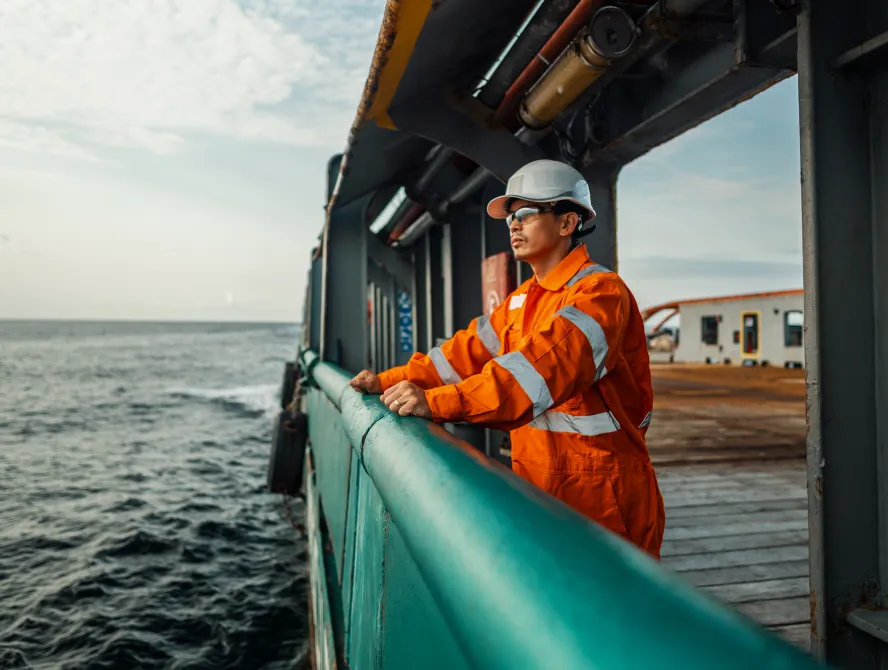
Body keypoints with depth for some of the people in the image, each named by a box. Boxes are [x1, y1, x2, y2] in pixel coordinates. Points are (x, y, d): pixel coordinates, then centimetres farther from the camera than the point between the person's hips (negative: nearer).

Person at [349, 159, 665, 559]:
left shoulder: (600, 292, -17)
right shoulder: (522, 300, 13)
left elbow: (545, 363, -32)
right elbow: (469, 349, 12)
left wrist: (437, 403, -41)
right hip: (540, 493, 8)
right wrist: (389, 381, 1)